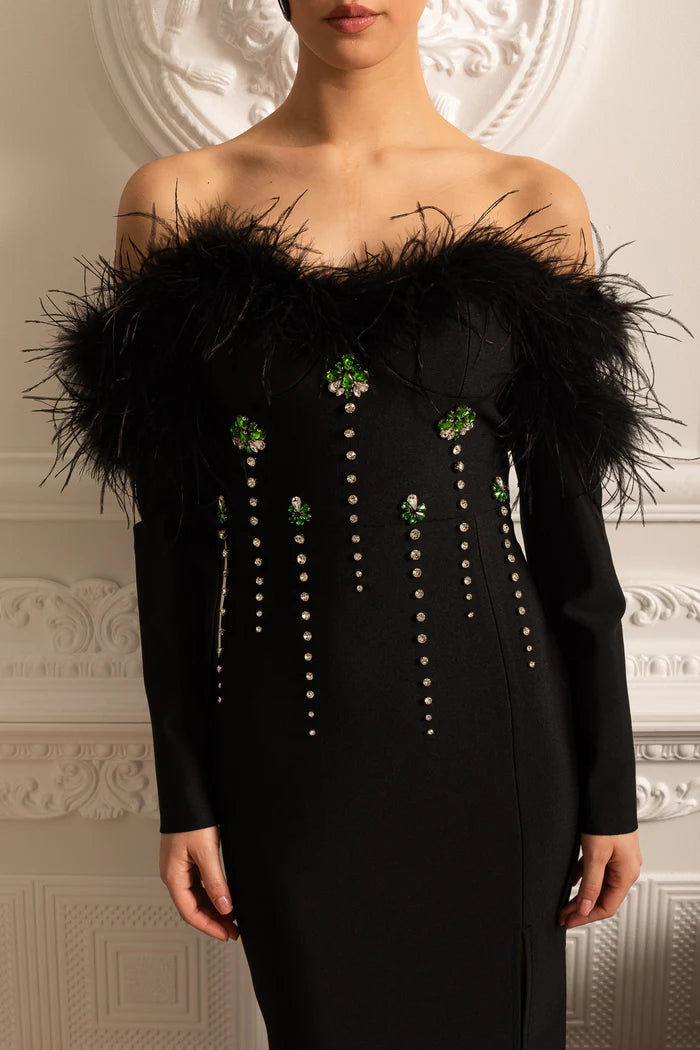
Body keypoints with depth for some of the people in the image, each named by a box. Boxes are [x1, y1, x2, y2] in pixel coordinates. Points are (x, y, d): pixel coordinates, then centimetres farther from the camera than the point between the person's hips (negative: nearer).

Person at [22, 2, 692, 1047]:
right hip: (284, 736, 0)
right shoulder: (175, 200, -1)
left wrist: (611, 788, 4)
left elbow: (568, 527, 1)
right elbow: (169, 528, -1)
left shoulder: (536, 204, 0)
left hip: (490, 724, 1)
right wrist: (182, 793, 1)